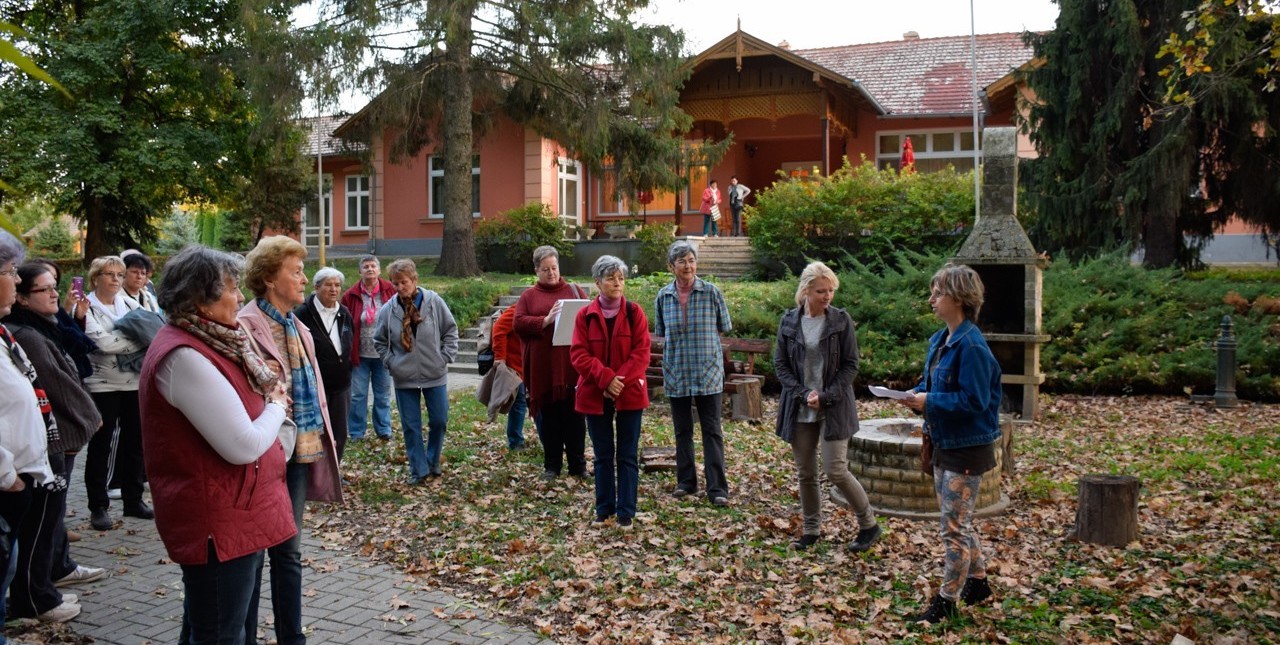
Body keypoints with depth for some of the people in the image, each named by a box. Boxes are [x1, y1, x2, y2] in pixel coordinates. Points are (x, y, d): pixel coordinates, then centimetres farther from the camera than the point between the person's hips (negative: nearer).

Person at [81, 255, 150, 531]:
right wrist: (141, 340, -12)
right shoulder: (86, 308, -6)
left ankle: (133, 499, 24)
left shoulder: (129, 303, 10)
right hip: (103, 385, -5)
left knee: (134, 442, 12)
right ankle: (98, 507, 12)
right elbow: (104, 342, -19)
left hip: (134, 383, 5)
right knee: (101, 446, 3)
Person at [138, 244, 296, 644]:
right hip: (218, 523, -10)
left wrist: (269, 401, 0)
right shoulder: (184, 357, -23)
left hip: (237, 513, 10)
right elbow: (244, 445, -25)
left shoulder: (206, 342, 9)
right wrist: (276, 406, -7)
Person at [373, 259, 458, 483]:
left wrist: (446, 357, -4)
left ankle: (433, 462, 29)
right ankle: (418, 469, 16)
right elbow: (380, 341, 9)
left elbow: (450, 330, 2)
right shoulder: (388, 310, -5)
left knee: (439, 420, 7)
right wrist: (391, 362, -1)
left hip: (435, 374, 0)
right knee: (411, 425, 5)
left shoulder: (434, 301, -8)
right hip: (404, 378, 1)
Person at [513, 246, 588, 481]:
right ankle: (552, 465, 18)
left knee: (574, 416, 4)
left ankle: (578, 465, 14)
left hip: (571, 366, 0)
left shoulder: (575, 291, 12)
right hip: (542, 367, 0)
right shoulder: (528, 296, 10)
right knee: (548, 417, 7)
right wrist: (546, 321, -16)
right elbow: (519, 324, -3)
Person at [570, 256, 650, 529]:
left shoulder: (634, 312, 0)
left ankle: (626, 512, 9)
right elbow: (578, 354, -6)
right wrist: (606, 378, -18)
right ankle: (604, 509, 20)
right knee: (603, 455, 10)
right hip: (595, 394, 1)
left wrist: (620, 380, -17)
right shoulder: (585, 315, 1)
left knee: (627, 455, 3)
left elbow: (642, 352, -6)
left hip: (629, 393, -1)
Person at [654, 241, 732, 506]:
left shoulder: (711, 292, -4)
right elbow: (660, 332, 11)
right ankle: (686, 482, 25)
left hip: (708, 372, -3)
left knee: (712, 431, -2)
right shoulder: (663, 296, 2)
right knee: (682, 431, 12)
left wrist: (703, 335, 2)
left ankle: (717, 488, 1)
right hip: (677, 372, 3)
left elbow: (725, 327, 4)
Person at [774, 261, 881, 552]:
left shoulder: (841, 320, -4)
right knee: (805, 473, 9)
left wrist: (826, 397, -13)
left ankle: (869, 525, 12)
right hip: (799, 409, 3)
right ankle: (812, 530, 25)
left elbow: (851, 365, -4)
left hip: (834, 408, -3)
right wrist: (803, 394, -10)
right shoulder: (789, 321, 1)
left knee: (836, 471, -7)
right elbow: (780, 364, 3)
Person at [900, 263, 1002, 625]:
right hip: (945, 443, 10)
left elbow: (974, 401, -25)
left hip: (967, 447, -10)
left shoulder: (971, 345, -22)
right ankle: (977, 583, 36)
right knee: (959, 522, 20)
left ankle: (946, 602, 12)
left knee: (955, 527, 1)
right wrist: (919, 394, -3)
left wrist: (929, 401, -21)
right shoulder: (941, 340, 6)